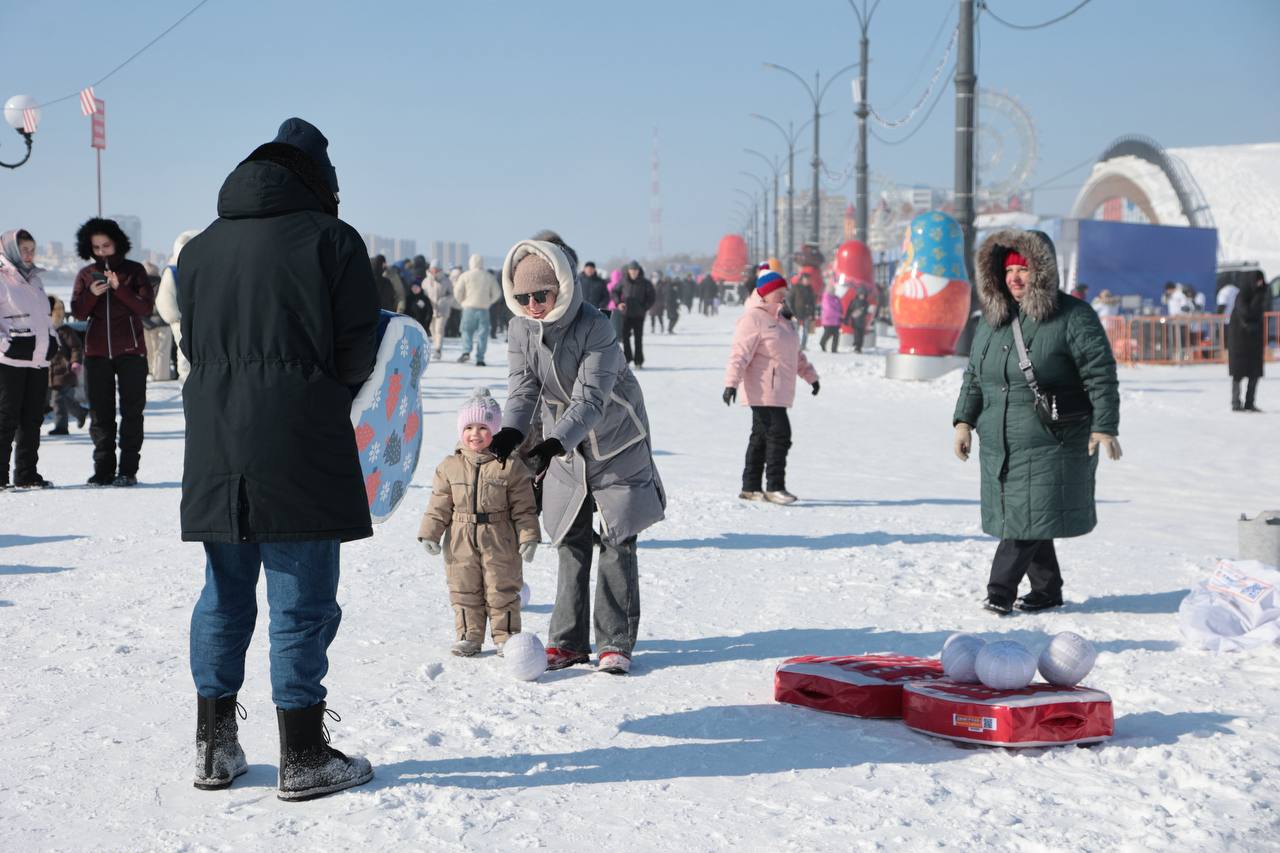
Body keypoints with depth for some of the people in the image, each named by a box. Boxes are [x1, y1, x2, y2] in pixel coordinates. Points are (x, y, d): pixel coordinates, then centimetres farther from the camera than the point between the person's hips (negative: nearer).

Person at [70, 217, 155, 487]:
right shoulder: (86, 274, 10)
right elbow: (78, 311, 3)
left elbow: (146, 307, -7)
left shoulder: (134, 270, 2)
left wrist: (119, 288, -19)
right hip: (97, 352, 3)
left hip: (130, 351, -3)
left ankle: (128, 470, -1)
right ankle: (103, 470, 8)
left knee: (131, 411, -3)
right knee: (100, 414, 4)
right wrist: (92, 294, -16)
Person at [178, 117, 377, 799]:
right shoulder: (331, 239, -2)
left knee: (224, 593, 14)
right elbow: (359, 345, -3)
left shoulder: (200, 249, 13)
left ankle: (213, 746, 20)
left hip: (213, 447, 5)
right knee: (302, 600, 0)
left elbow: (192, 343, 13)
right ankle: (303, 759, 5)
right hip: (302, 448, -5)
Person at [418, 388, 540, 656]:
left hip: (499, 541, -3)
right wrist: (429, 533, -1)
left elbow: (524, 506, -4)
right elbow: (439, 505, 6)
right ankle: (469, 637, 19)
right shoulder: (450, 466, 2)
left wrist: (528, 537, -9)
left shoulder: (510, 465, -6)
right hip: (461, 542, 3)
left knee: (502, 589, 5)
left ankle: (505, 637, 16)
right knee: (464, 590, 8)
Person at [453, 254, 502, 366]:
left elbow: (457, 291, -4)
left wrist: (462, 302, 12)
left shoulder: (465, 275, 0)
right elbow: (497, 293, 7)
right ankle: (480, 359, -1)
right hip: (484, 309, 1)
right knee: (482, 334, 4)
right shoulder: (489, 277, 6)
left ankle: (466, 351, -12)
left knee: (467, 330, 10)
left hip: (469, 307, -1)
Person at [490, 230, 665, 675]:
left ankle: (615, 642, 4)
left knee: (616, 543, -2)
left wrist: (552, 445, -44)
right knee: (572, 544, 8)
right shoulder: (521, 329, -10)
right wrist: (510, 431, -33)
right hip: (564, 445, 5)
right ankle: (568, 641, 14)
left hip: (615, 441, -5)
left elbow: (591, 399, -31)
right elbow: (524, 389, -12)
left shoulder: (594, 327, -26)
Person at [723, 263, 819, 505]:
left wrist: (810, 375, 30)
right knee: (779, 434, -13)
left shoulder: (781, 319, 19)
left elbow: (795, 354, 30)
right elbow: (740, 354, -19)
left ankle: (751, 487, 18)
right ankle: (774, 487, -9)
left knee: (761, 437, 12)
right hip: (763, 391, -9)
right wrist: (731, 383, -27)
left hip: (779, 392, 9)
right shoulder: (752, 319, -11)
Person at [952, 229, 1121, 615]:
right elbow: (973, 376, 17)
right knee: (1017, 516, 11)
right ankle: (1047, 589, 24)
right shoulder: (993, 319, 11)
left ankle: (1000, 590, -2)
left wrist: (1104, 427, -16)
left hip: (1050, 442, -6)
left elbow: (1101, 375, -10)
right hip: (999, 443, 7)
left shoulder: (1073, 317, -8)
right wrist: (964, 420, 8)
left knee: (1030, 515, -8)